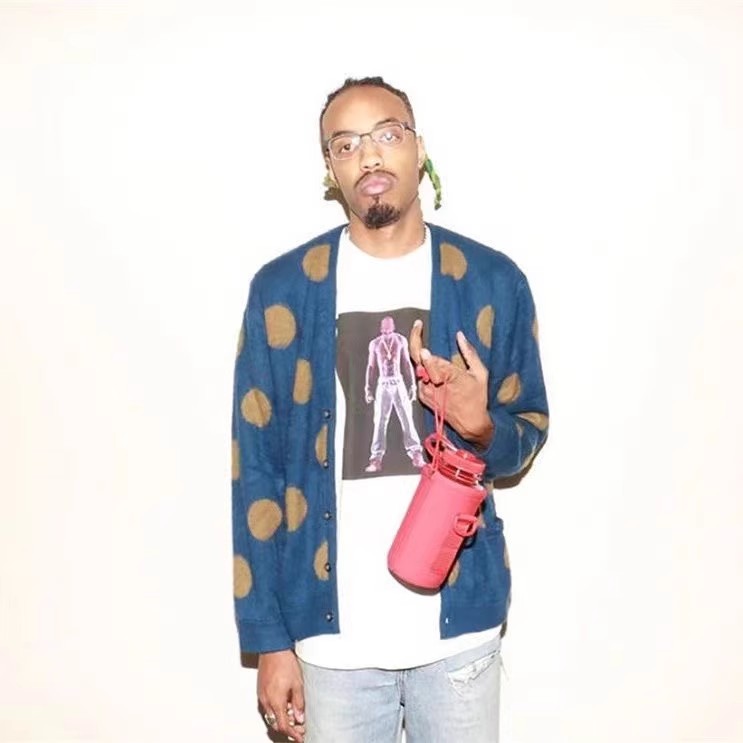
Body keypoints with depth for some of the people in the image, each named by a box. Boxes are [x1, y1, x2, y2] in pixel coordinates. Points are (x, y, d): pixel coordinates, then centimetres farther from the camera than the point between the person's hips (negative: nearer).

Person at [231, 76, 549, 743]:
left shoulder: (493, 282, -2)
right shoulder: (281, 290, -4)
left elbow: (529, 433, 9)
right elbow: (256, 470, -2)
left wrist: (481, 425, -15)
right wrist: (269, 638, -3)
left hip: (460, 625, 1)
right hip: (332, 631, 0)